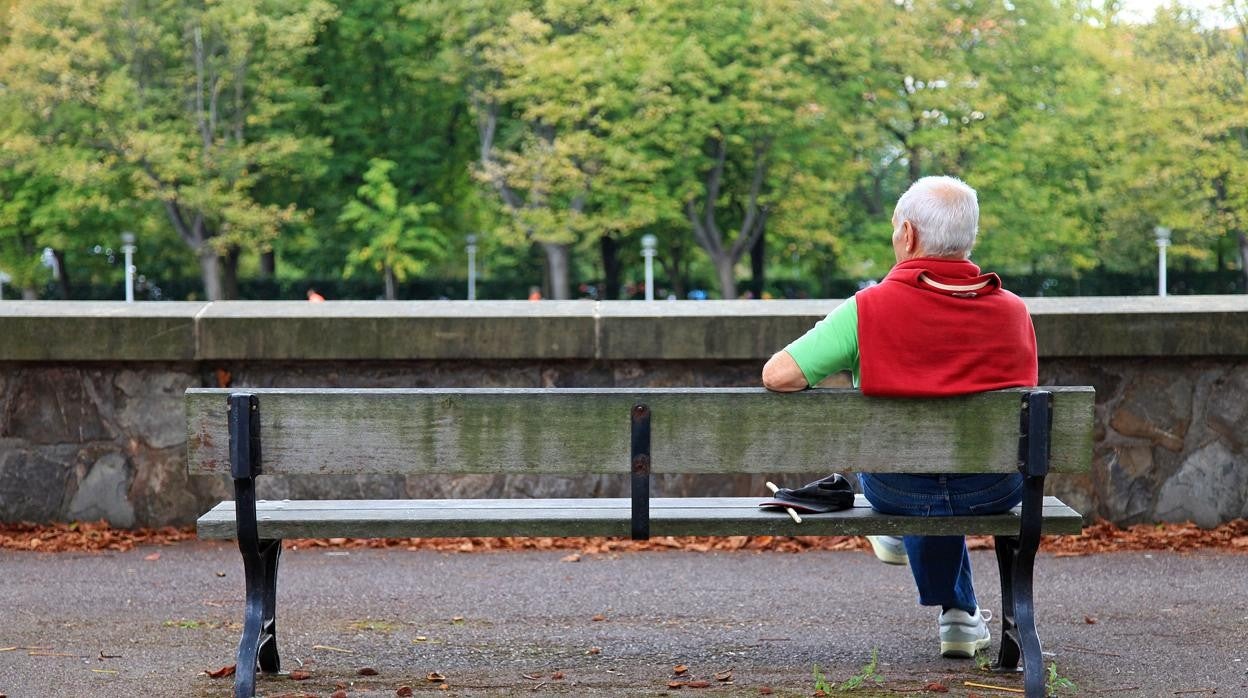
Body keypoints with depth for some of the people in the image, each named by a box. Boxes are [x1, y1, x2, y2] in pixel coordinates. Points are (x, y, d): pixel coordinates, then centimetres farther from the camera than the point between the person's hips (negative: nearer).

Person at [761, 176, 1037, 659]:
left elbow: (778, 376, -20)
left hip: (897, 489, -1)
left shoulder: (869, 308, -18)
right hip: (998, 492, 1)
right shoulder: (1013, 311, -8)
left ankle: (958, 610, 55)